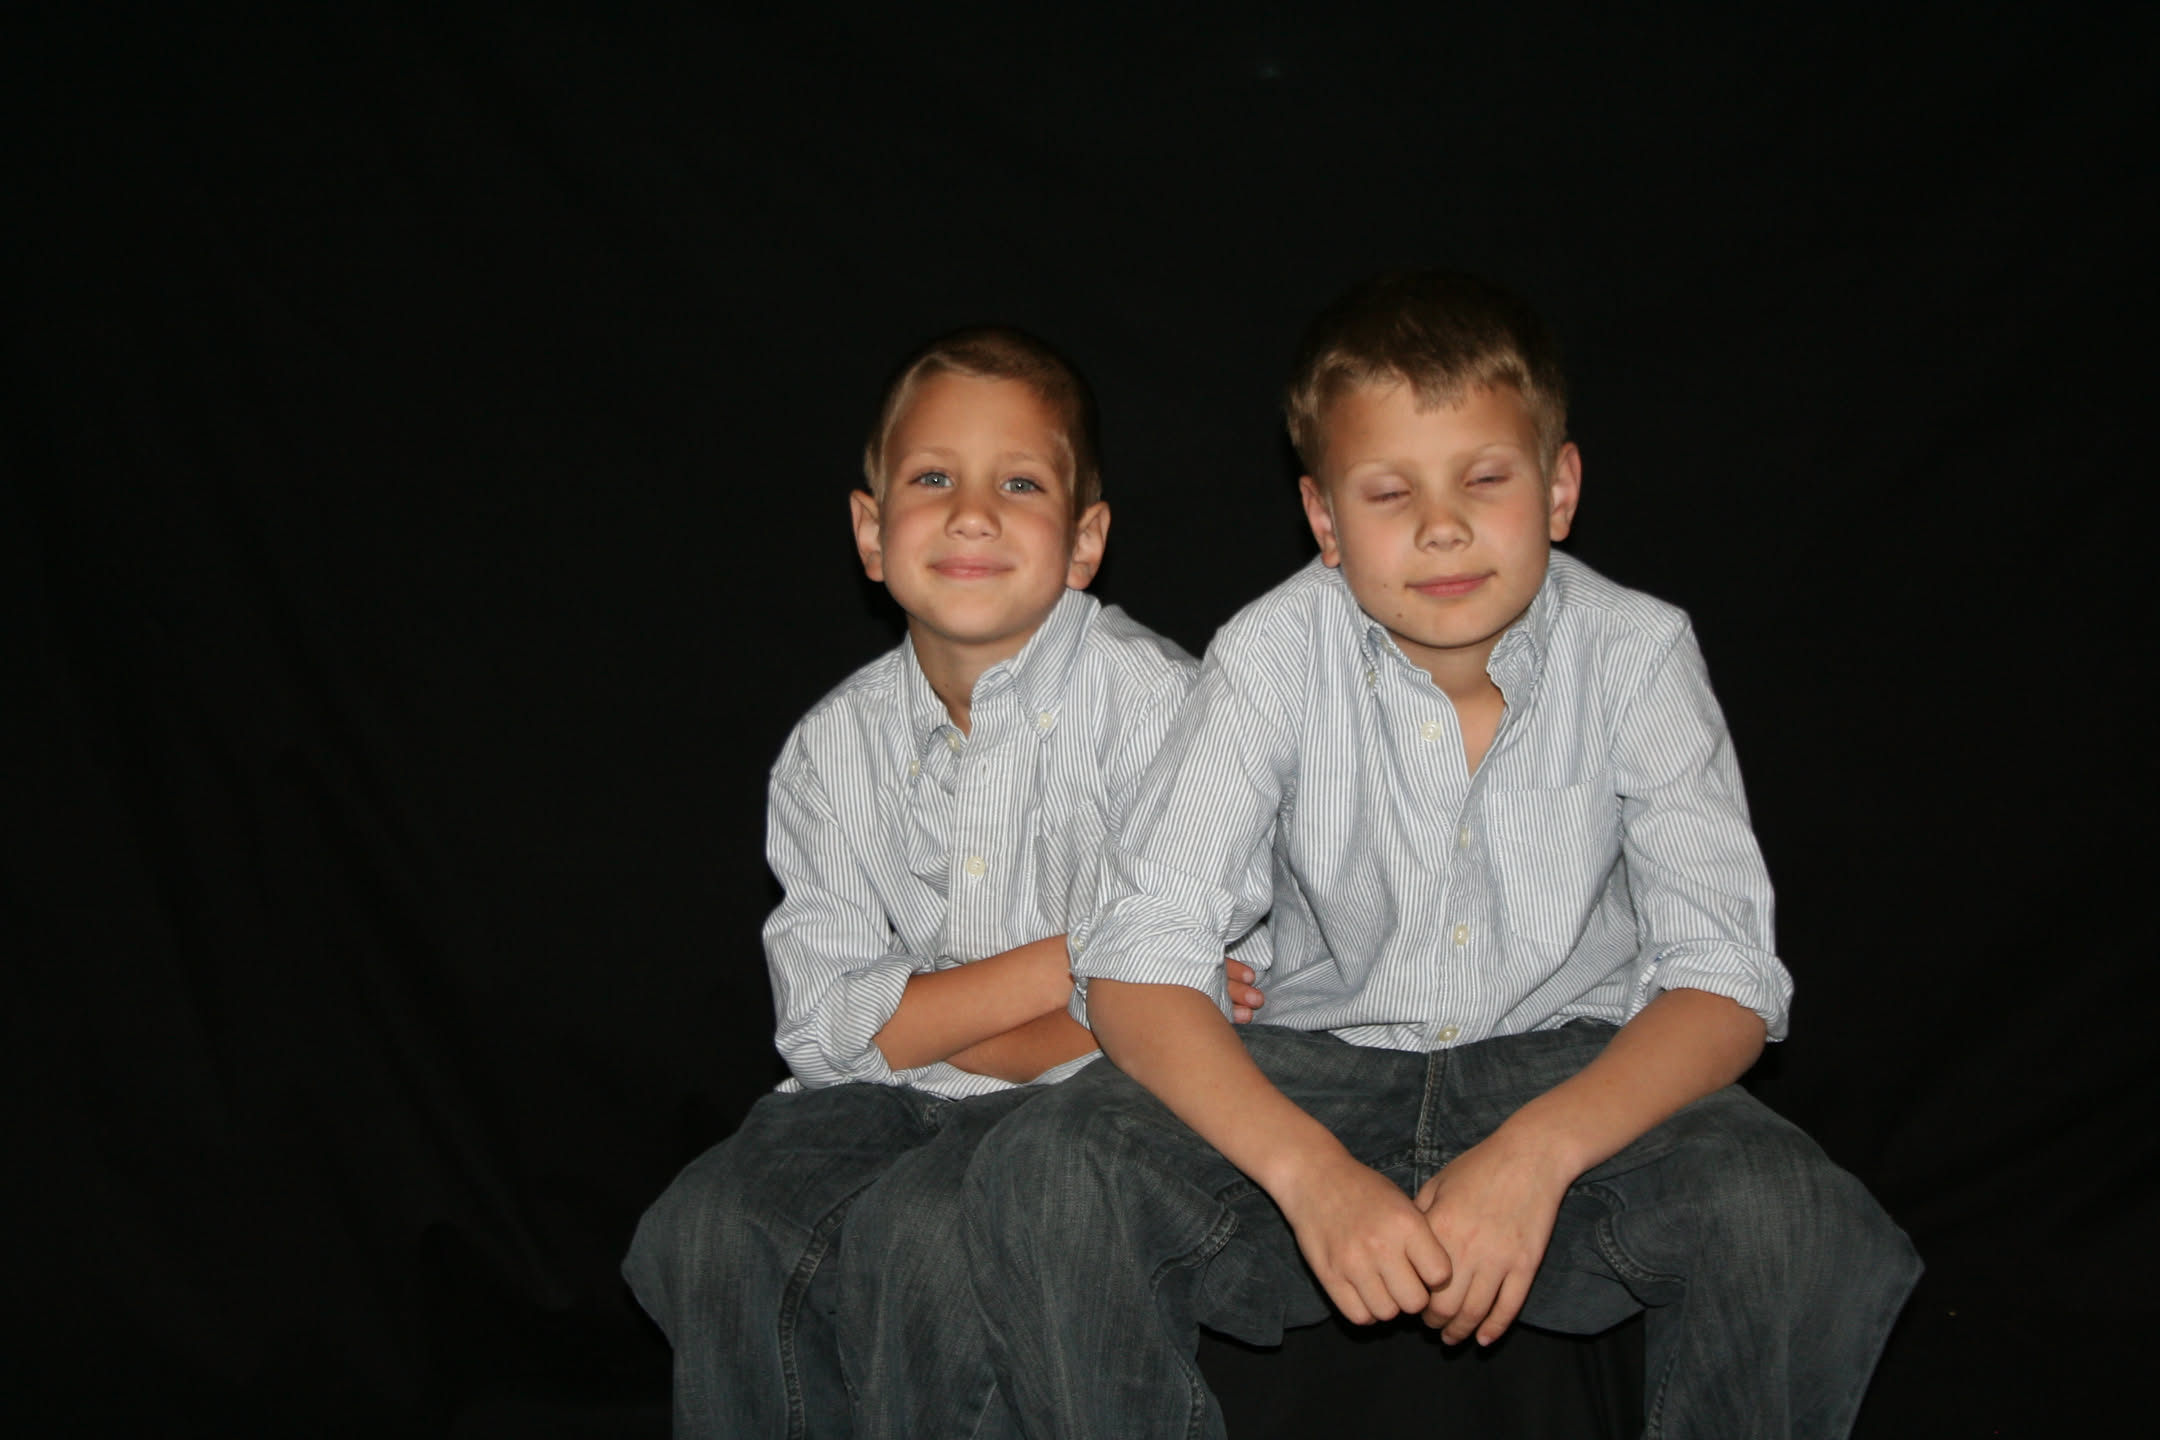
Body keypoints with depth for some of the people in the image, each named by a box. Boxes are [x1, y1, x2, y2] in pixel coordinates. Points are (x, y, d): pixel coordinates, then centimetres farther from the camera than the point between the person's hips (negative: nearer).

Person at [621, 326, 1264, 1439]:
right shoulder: (835, 746, 2)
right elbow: (821, 1024, -5)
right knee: (706, 1232, -17)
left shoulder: (1152, 700, -10)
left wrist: (921, 1030, -12)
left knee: (919, 1233, -28)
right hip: (893, 1097, 4)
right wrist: (1065, 963, -17)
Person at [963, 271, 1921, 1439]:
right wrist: (1308, 1170, -34)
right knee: (1039, 1179, -26)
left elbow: (1725, 981, -14)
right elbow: (1138, 963, -17)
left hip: (1576, 1071, 0)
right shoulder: (1273, 658, -13)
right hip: (1317, 1067, 0)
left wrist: (1537, 1152, -32)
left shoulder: (1636, 655, -11)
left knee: (1794, 1227, -30)